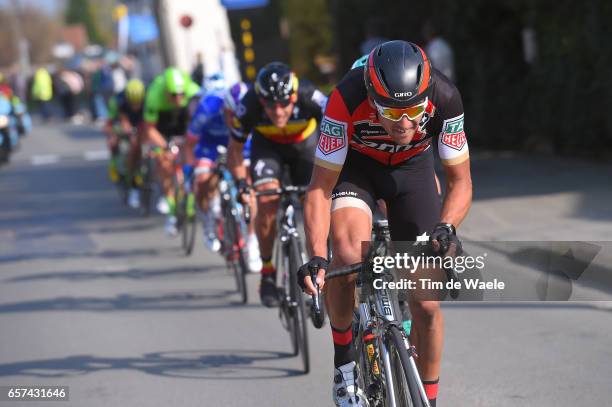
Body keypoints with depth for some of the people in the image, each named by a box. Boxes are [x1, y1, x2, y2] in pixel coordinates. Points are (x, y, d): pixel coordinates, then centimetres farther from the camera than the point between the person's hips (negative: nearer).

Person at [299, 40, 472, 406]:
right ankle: (344, 359, -8)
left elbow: (460, 181, -20)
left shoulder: (444, 97, -32)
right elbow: (320, 188, -28)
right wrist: (316, 255, -42)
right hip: (355, 165, -1)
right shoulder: (348, 100, -36)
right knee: (349, 255, -32)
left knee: (425, 302, -5)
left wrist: (446, 227, -40)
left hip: (413, 168, 2)